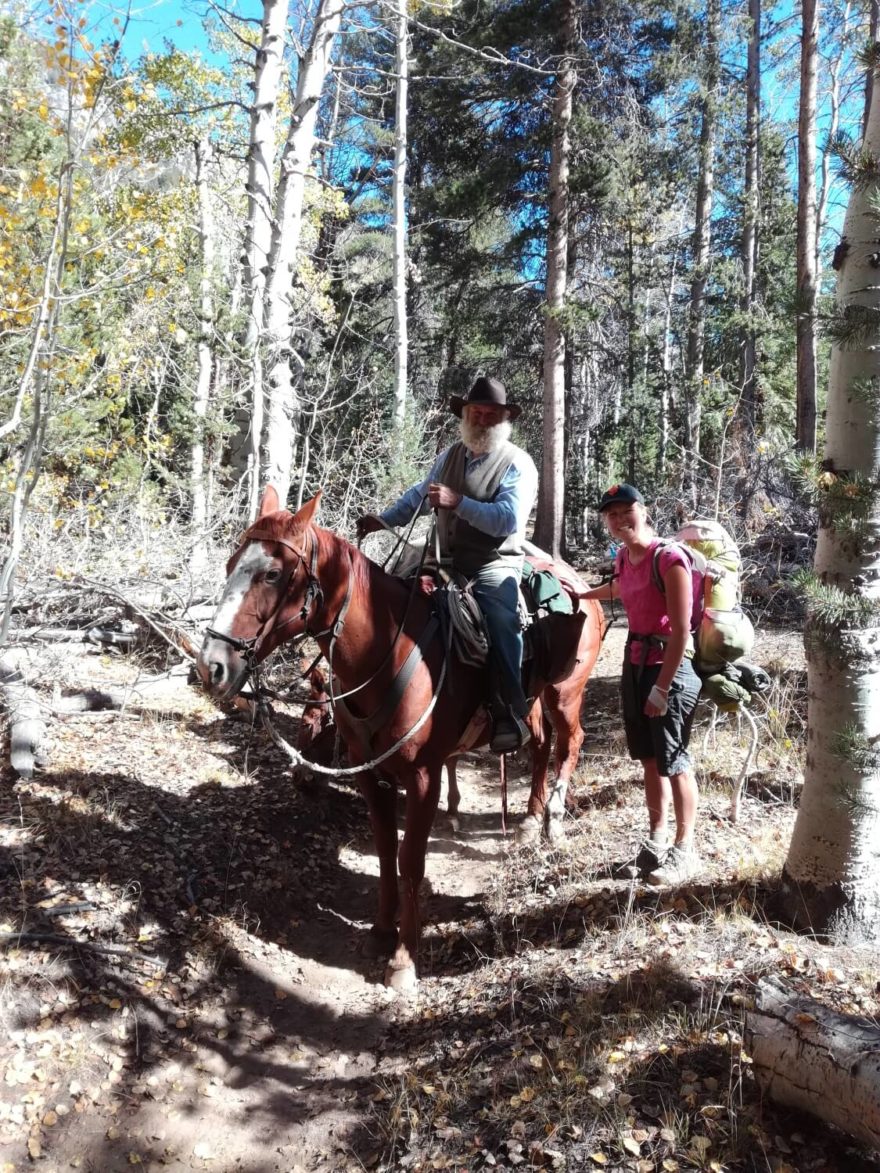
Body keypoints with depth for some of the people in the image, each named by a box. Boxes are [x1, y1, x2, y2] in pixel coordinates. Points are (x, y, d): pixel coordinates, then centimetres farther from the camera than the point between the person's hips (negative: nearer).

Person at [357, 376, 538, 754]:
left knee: (499, 624, -28)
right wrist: (383, 520, 21)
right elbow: (420, 495, 25)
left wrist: (458, 502, -27)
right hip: (449, 563, 7)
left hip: (495, 568, -7)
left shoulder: (518, 464, -8)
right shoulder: (450, 455, 10)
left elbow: (509, 520, -22)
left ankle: (511, 714, -20)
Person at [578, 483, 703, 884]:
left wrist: (662, 688, -20)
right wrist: (582, 592, 34)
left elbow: (681, 632, -21)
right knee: (649, 758, 15)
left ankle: (685, 850, 16)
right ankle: (656, 841, 28)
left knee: (673, 760, 1)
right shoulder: (624, 558, 5)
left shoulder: (669, 558, -19)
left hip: (669, 665, -8)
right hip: (635, 663, 8)